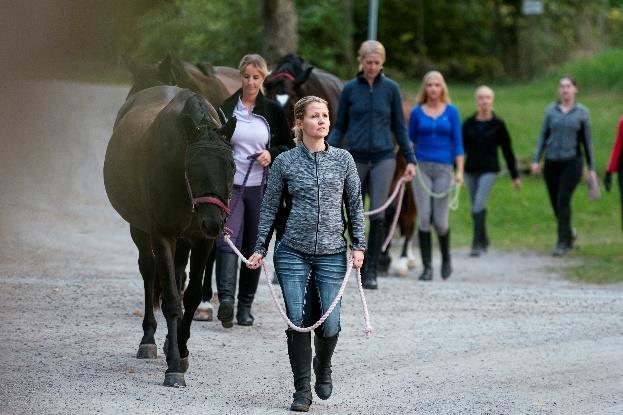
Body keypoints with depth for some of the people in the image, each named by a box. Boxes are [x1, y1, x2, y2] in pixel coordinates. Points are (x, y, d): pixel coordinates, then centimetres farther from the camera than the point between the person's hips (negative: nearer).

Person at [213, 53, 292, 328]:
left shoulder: (273, 111, 5)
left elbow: (289, 147, 11)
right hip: (230, 184, -2)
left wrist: (272, 154, -9)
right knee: (228, 240, -17)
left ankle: (245, 305, 14)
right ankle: (226, 298, -28)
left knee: (254, 246, 5)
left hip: (259, 187, 2)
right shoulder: (225, 109, 3)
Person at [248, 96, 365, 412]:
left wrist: (358, 246, 1)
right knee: (298, 322, -5)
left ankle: (322, 368, 27)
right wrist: (260, 249, 2)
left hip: (332, 254, 1)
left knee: (330, 325, -5)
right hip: (293, 254, -1)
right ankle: (302, 389, 9)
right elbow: (269, 208, 6)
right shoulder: (285, 162, 1)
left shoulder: (343, 160, 5)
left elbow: (355, 206, 9)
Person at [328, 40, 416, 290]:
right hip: (356, 158, 1)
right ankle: (361, 259, 22)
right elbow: (340, 127, 7)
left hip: (383, 158, -1)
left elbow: (399, 127, 8)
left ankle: (371, 271, -5)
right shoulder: (350, 89, 4)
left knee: (378, 216, -9)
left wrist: (410, 160, 3)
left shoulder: (390, 89, 3)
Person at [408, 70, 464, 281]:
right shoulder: (417, 112, 5)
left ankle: (446, 258, 26)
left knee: (440, 220, -2)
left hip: (443, 168, -1)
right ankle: (427, 267, 1)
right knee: (424, 218, -5)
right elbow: (410, 141, 10)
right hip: (421, 167, 1)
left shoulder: (451, 111, 4)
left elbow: (457, 143, 3)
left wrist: (460, 171, -4)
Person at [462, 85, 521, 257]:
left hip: (489, 170, -3)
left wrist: (515, 175, 6)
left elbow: (507, 150, 4)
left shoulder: (498, 124, -1)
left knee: (479, 205, -17)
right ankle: (483, 241, 27)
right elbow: (461, 147, 6)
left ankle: (477, 243, -16)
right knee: (476, 208, 10)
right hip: (471, 170, 3)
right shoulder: (468, 124, 4)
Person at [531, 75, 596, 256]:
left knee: (563, 200, -16)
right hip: (552, 162, 3)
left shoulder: (582, 112, 2)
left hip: (572, 161, -3)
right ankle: (569, 234, 33)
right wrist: (536, 160, 1)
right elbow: (543, 136, 10)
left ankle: (562, 242, -11)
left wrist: (591, 168, 4)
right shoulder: (551, 110, 7)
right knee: (555, 203, 7)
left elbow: (587, 141, 6)